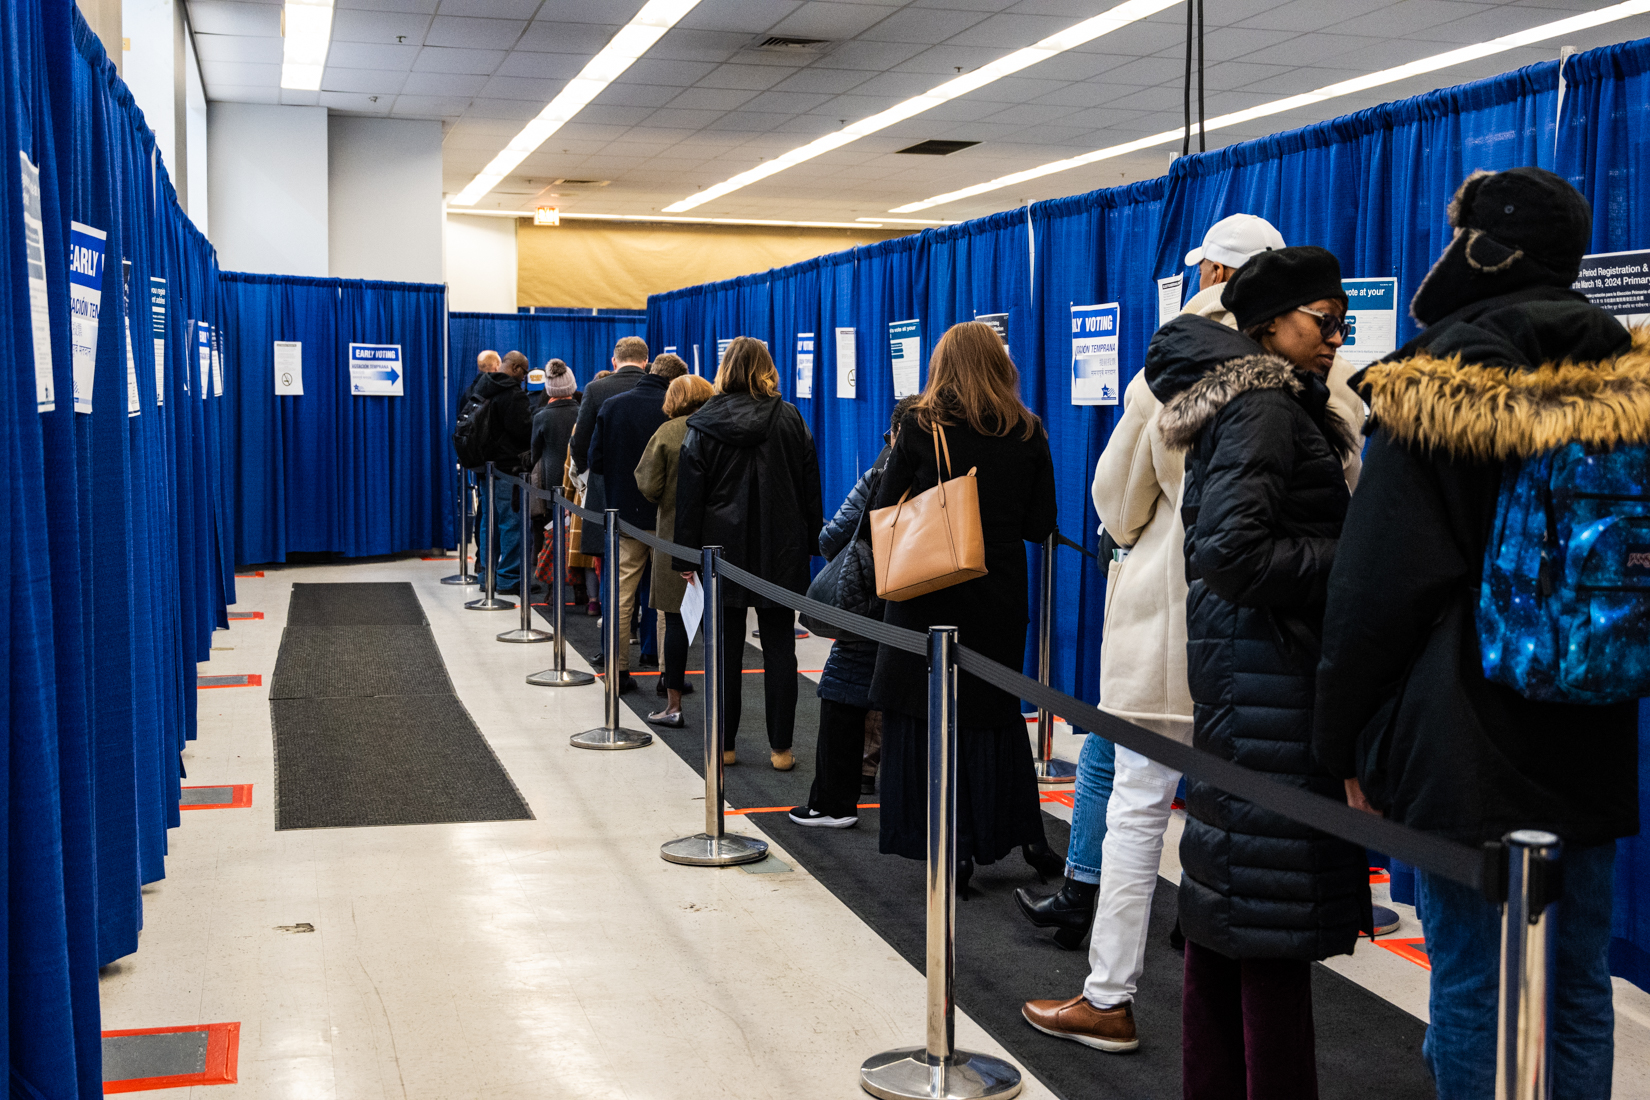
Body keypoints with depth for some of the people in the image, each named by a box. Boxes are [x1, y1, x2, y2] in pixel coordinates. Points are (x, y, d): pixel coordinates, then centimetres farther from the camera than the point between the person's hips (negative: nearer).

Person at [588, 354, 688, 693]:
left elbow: (595, 462, 2)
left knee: (621, 596, 8)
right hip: (666, 517, -2)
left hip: (624, 513, 3)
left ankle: (619, 672, 10)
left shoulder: (612, 405, 1)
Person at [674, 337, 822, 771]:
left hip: (722, 549, -1)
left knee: (726, 649, 6)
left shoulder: (702, 426, -2)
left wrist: (687, 558, 2)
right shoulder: (790, 419, 1)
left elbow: (689, 496, -2)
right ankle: (781, 748, 7)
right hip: (781, 551, 1)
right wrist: (811, 542, 10)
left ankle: (724, 745, 11)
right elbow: (810, 487, 4)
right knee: (779, 648, 5)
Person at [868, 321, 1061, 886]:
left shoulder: (922, 426, -7)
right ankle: (1027, 835, 20)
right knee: (998, 711, 17)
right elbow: (1040, 524, 3)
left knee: (930, 716, 5)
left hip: (930, 593, -3)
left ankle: (955, 851, 5)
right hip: (1000, 594, 3)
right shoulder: (1029, 433, 1)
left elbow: (884, 509, -3)